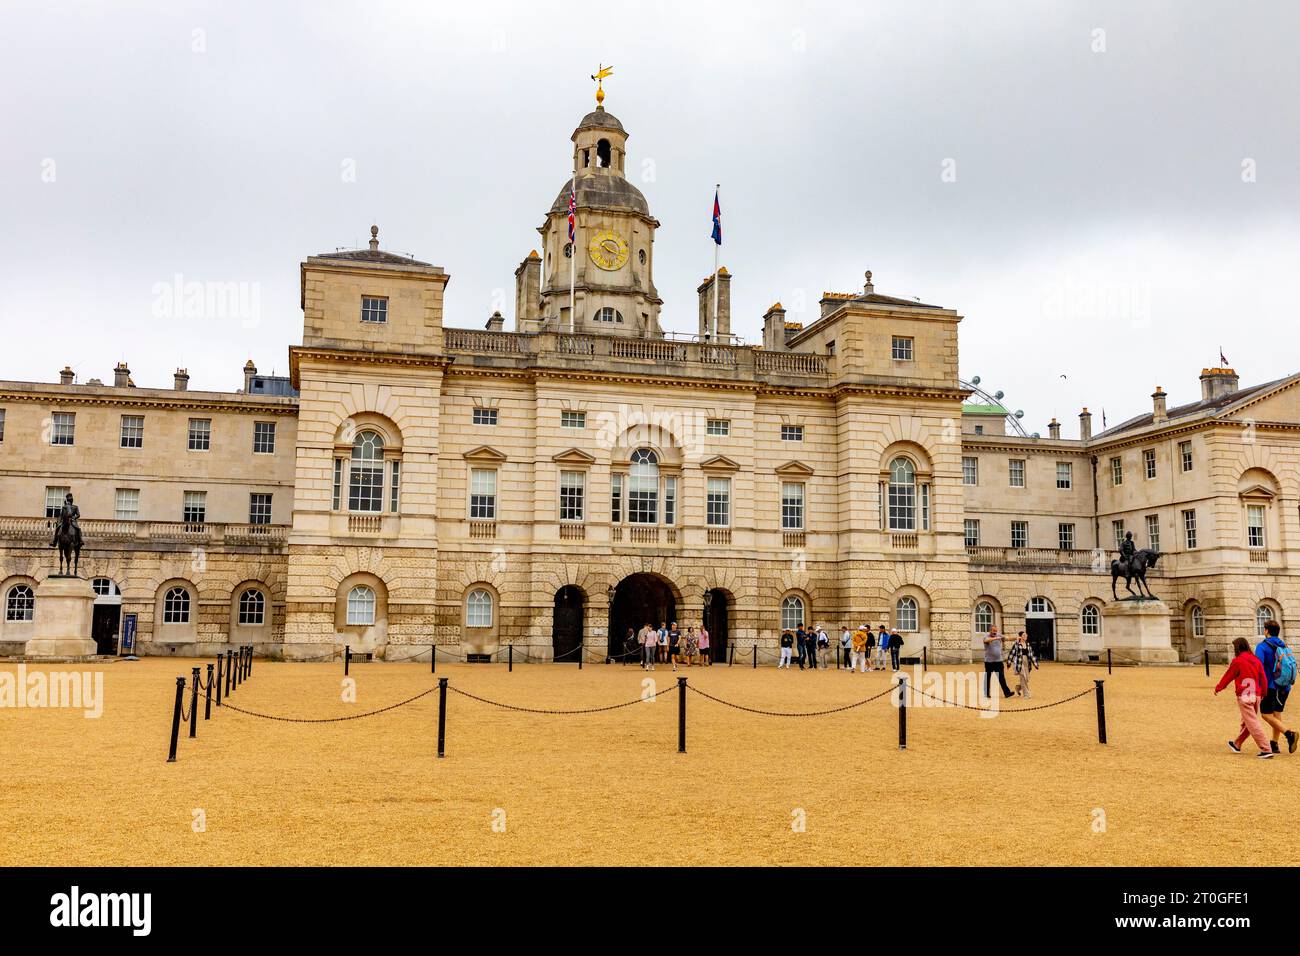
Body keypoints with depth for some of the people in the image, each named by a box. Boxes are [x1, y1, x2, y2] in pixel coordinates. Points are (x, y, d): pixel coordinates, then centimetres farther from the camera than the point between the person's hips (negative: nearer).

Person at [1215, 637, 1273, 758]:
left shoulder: (1237, 661, -9)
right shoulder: (1256, 660, 8)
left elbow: (1227, 676, -1)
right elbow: (1264, 678, 13)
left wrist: (1217, 688, 13)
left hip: (1244, 697, -7)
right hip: (1256, 696, 7)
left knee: (1253, 723, -6)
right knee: (1246, 722, 18)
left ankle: (1266, 750, -12)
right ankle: (1237, 745, 34)